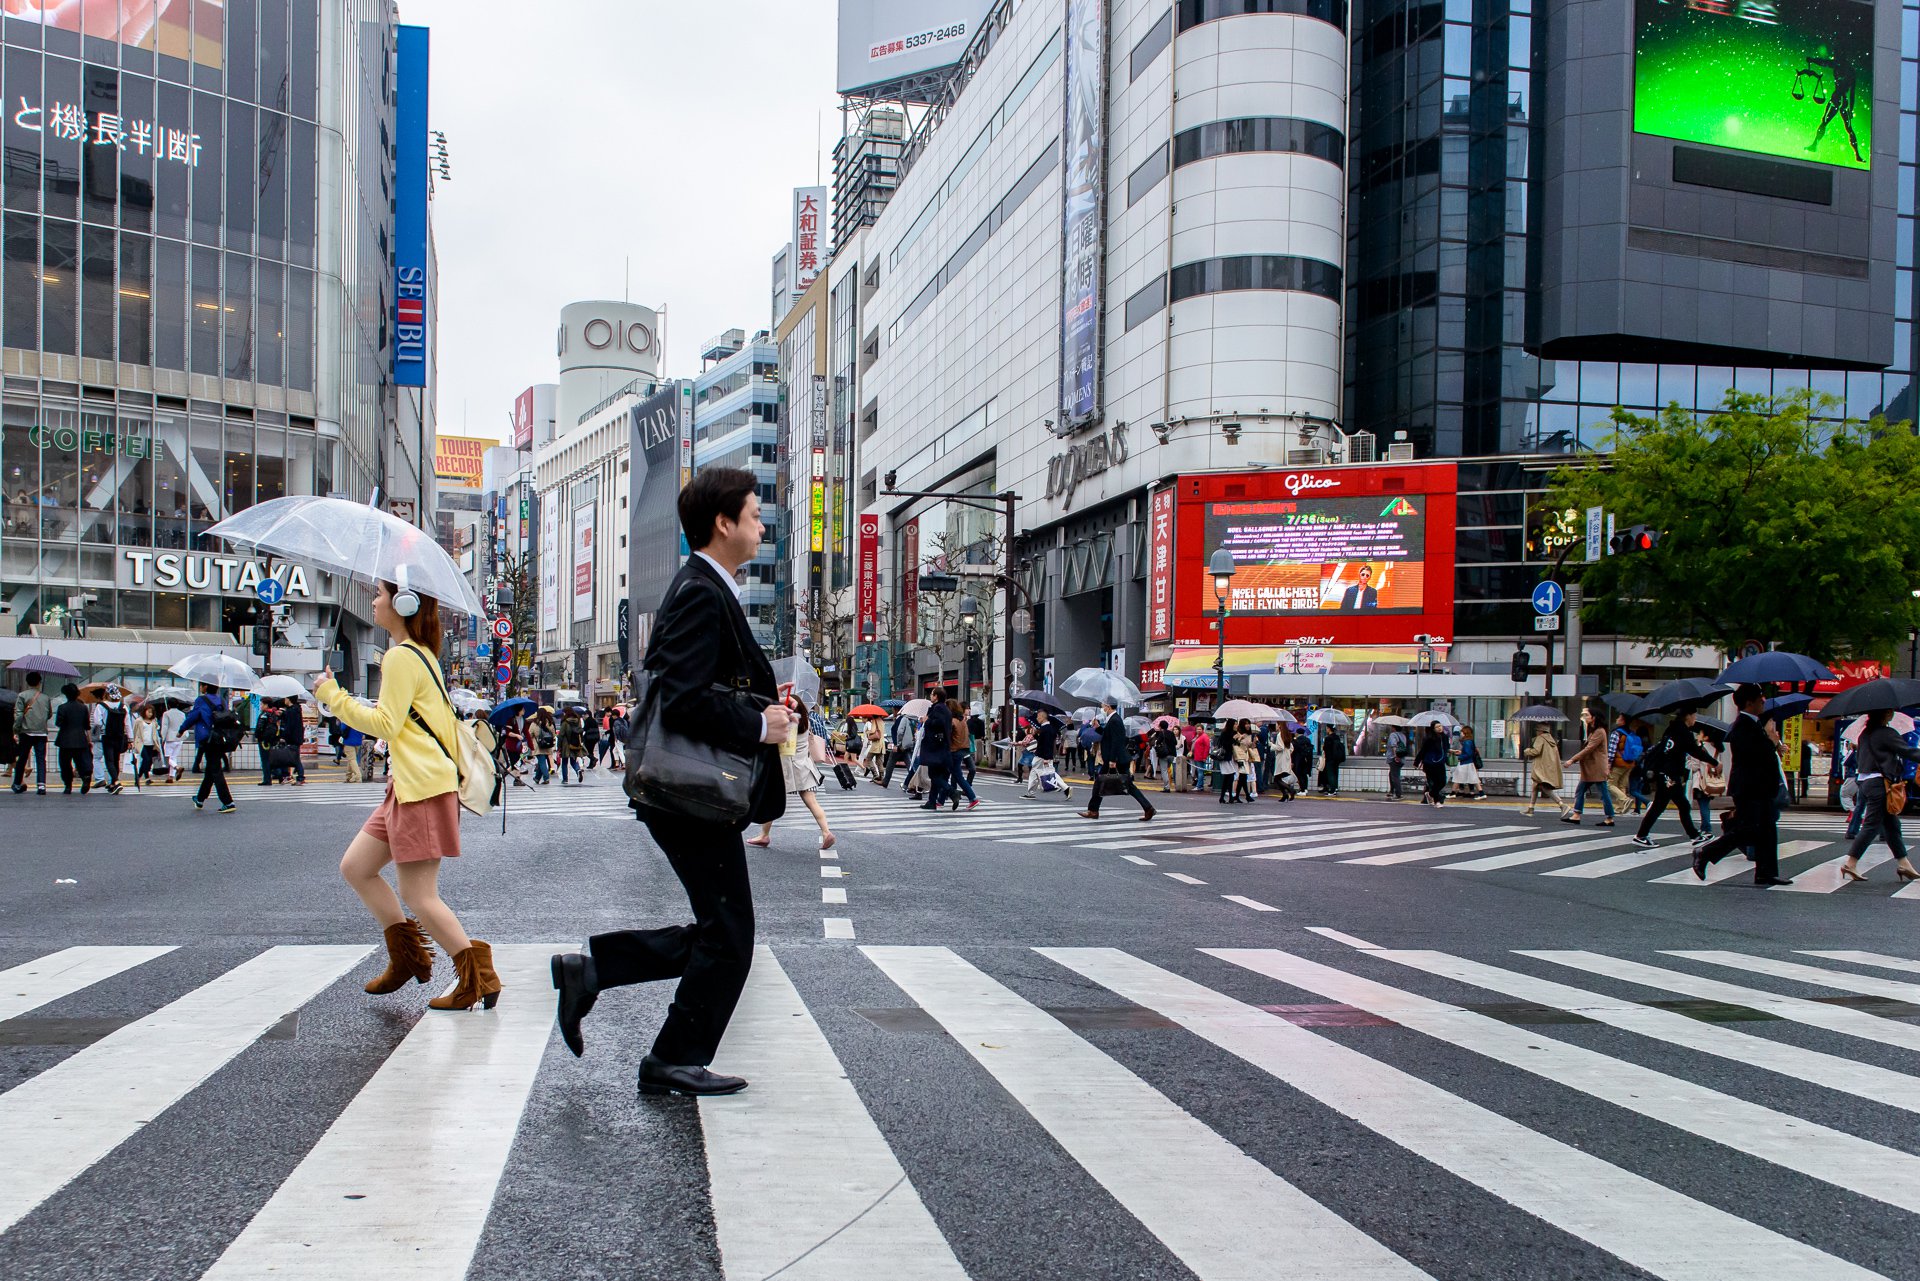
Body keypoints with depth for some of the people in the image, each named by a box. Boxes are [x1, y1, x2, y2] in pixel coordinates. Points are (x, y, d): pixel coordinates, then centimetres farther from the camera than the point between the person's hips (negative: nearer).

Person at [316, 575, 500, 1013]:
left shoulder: (402, 656, -12)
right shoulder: (422, 653, 18)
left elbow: (385, 724, -16)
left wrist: (333, 696, -9)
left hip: (423, 788, -10)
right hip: (408, 786, 10)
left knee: (418, 896, -6)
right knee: (355, 867, 15)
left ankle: (478, 978, -1)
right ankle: (407, 958, 23)